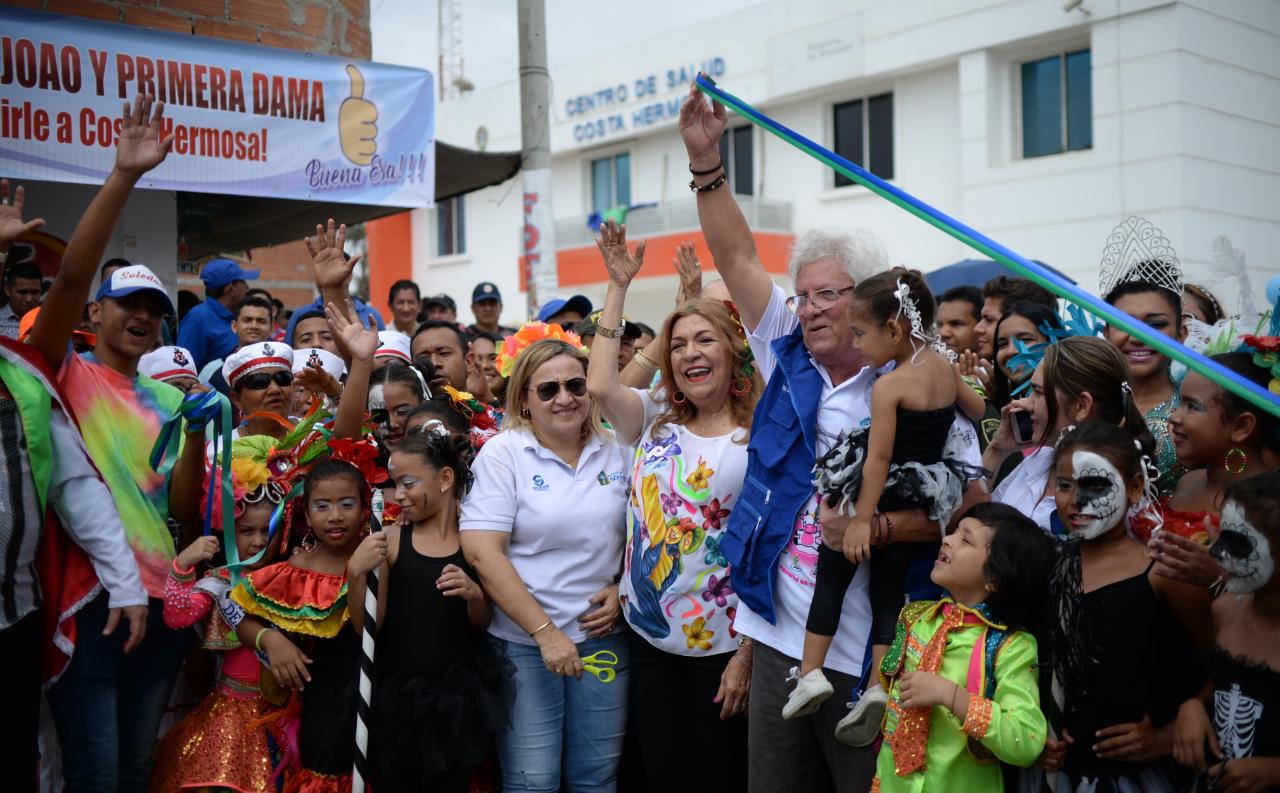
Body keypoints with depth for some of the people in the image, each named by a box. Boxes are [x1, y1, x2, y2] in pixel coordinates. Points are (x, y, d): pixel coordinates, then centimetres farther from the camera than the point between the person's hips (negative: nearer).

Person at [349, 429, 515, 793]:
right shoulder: (389, 540, -5)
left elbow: (481, 623, 3)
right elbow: (367, 627, -6)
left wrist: (474, 595, -17)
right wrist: (357, 573, -20)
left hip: (458, 693, 1)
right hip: (396, 693, 0)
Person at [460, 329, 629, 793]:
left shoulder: (616, 451, 4)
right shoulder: (502, 454, -8)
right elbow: (482, 552, -15)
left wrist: (623, 588, -4)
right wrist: (545, 631, -17)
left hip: (602, 637, 3)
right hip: (524, 642, -3)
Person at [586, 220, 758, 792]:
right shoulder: (655, 422, 7)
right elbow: (598, 383, -12)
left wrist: (746, 657, -12)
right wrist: (618, 286, -6)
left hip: (721, 645, -3)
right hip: (648, 637, 4)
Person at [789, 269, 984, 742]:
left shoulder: (888, 386, -19)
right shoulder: (946, 368, 2)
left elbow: (878, 459, -21)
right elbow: (978, 411, 19)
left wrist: (860, 519, -19)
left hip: (889, 501, -7)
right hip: (926, 506, 7)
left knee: (832, 576, 7)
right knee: (889, 591, 11)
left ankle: (811, 673, 5)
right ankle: (878, 686, 2)